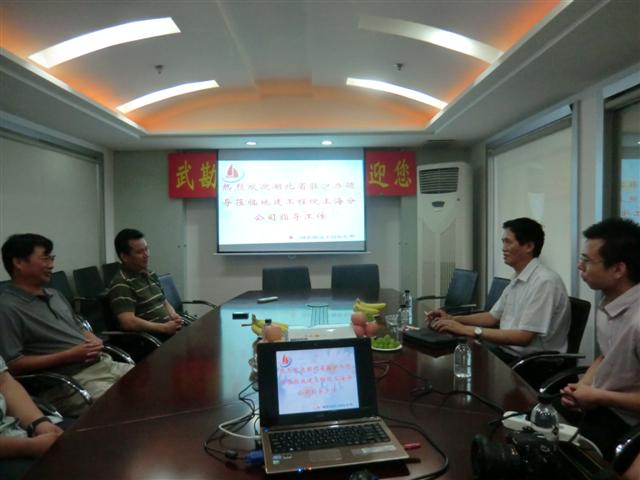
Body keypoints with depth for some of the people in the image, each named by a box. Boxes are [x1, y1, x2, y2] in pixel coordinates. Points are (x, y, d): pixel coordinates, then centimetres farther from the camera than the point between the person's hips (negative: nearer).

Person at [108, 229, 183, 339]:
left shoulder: (151, 275, 17)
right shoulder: (121, 284, -8)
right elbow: (128, 322, -20)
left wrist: (174, 316, 3)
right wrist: (165, 328, -17)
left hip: (170, 329, 8)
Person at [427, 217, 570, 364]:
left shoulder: (545, 282, -19)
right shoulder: (518, 280, 10)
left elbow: (524, 337, -24)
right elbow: (493, 316, 18)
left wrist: (468, 330, -24)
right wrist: (452, 319, 4)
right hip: (507, 350, 8)